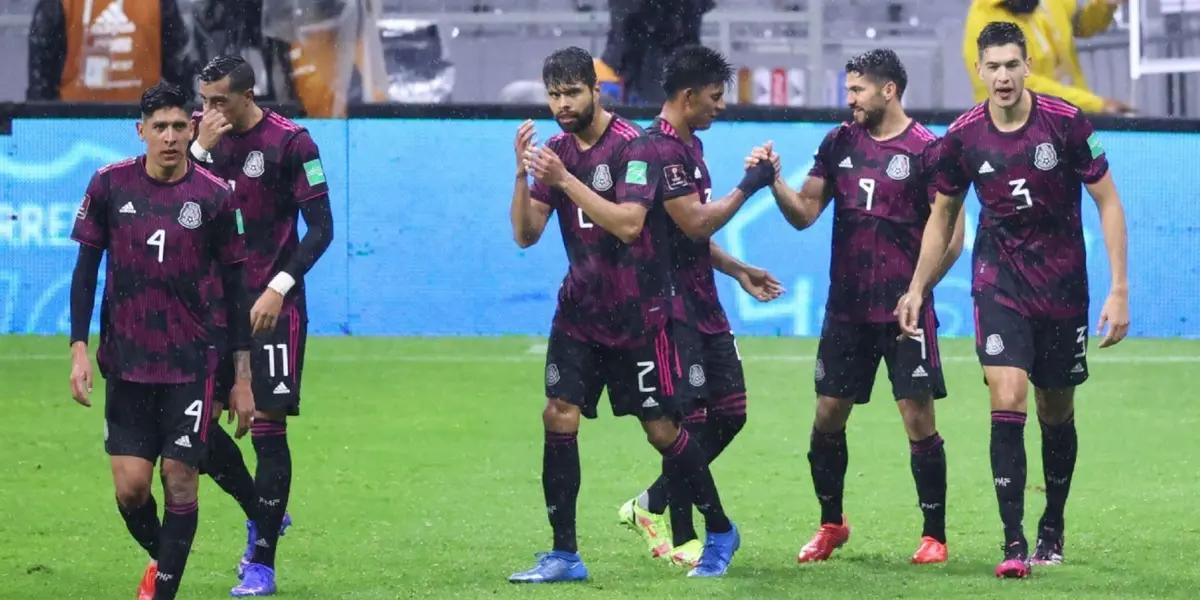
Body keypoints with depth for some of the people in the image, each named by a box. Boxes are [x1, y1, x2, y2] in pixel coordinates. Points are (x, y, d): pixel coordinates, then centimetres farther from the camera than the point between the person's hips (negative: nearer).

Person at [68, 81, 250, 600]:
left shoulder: (214, 196, -4)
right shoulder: (110, 185, -1)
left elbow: (234, 285, 2)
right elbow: (86, 268, 6)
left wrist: (242, 376, 1)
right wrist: (79, 349, -2)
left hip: (191, 364, -1)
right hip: (125, 362, 1)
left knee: (179, 480, -4)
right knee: (131, 486, -3)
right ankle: (160, 558, 26)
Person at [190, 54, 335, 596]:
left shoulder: (290, 143, -9)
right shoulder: (206, 136, 5)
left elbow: (320, 227, -9)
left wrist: (279, 288, -17)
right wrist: (200, 149, -14)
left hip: (271, 307, -6)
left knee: (268, 425, -6)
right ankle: (262, 515, 29)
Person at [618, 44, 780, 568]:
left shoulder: (691, 145, 16)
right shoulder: (662, 150, -17)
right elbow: (696, 223, -22)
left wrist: (738, 270, 23)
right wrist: (747, 187, -15)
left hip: (704, 305, 10)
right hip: (676, 305, -10)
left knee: (730, 413, 10)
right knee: (690, 421, -5)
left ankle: (650, 506, 21)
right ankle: (679, 539, 5)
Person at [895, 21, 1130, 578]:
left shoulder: (1066, 122, -13)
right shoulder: (963, 136, -6)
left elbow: (1108, 202, -7)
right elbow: (942, 215, 10)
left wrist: (1119, 290, -11)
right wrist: (917, 288, 8)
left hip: (1063, 285, 0)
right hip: (999, 282, 0)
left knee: (1057, 414, 9)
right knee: (1007, 402, -17)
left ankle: (1053, 527, 30)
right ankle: (1013, 543, -17)